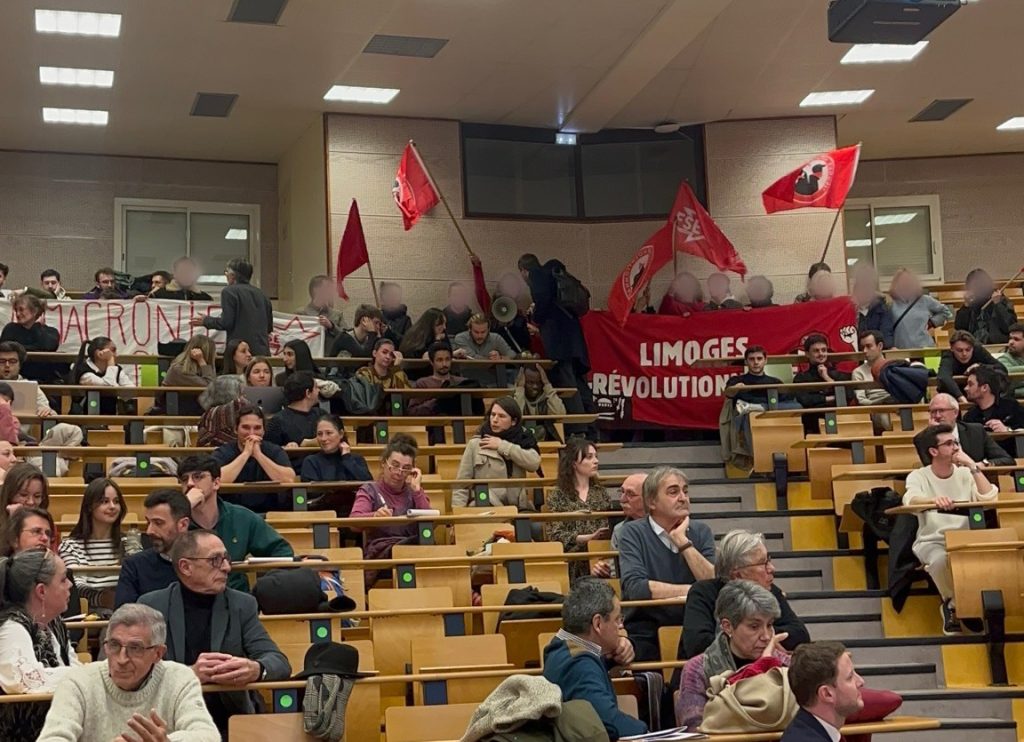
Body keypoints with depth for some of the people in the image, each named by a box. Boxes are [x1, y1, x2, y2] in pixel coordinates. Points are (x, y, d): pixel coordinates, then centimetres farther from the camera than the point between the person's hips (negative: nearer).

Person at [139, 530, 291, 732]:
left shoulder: (242, 605, 6)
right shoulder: (152, 605, 2)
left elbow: (280, 662, -2)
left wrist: (255, 669, -25)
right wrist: (188, 673, -25)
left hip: (229, 721, 1)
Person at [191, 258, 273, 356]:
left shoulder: (229, 291, -3)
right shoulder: (261, 294, 15)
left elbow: (226, 323, -9)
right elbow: (269, 327, 16)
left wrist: (205, 321, 6)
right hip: (263, 351, 6)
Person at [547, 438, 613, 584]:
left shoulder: (601, 492, 17)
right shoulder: (559, 495, 4)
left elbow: (610, 525, 12)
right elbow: (556, 535, -4)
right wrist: (589, 537, -16)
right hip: (574, 565, -3)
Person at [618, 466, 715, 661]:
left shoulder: (701, 531, 9)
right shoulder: (633, 533, -2)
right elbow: (634, 588, -17)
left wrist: (684, 542, -9)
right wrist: (692, 591, -11)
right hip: (645, 636, -3)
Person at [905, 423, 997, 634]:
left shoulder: (965, 474, 6)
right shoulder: (918, 476, -4)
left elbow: (989, 499, -10)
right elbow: (910, 500, -27)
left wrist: (973, 466, -13)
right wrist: (934, 500, -49)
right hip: (932, 542, -3)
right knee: (941, 559, -37)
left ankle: (955, 605, -4)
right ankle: (951, 603, -6)